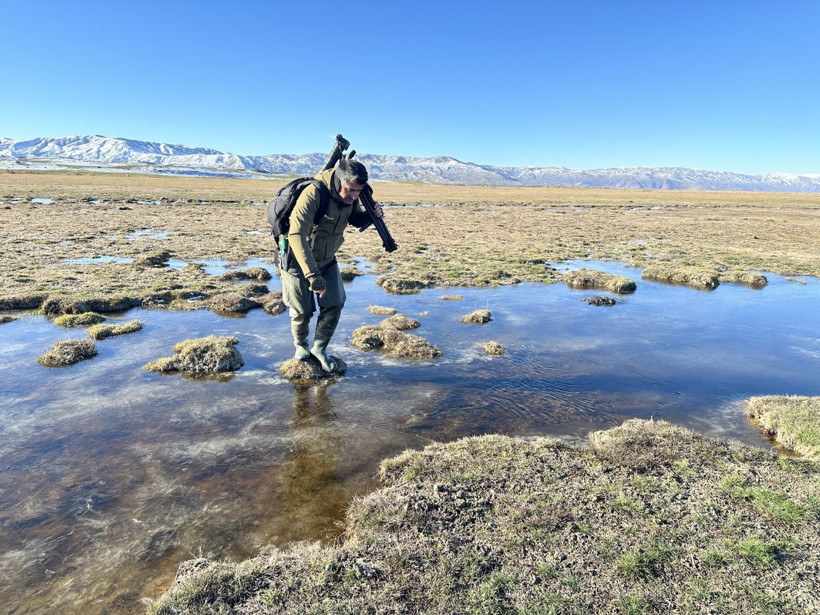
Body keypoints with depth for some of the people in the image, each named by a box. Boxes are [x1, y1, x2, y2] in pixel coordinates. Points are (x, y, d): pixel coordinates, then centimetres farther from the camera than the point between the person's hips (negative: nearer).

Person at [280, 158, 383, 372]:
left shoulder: (350, 196, -11)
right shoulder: (313, 194, -34)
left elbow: (355, 219, 9)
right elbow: (296, 236, -42)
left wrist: (370, 214, -16)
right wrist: (313, 276, -47)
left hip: (327, 260, 6)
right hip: (299, 261, -5)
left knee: (334, 304, -1)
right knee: (302, 311, 4)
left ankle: (319, 349, 19)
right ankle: (301, 347, 34)